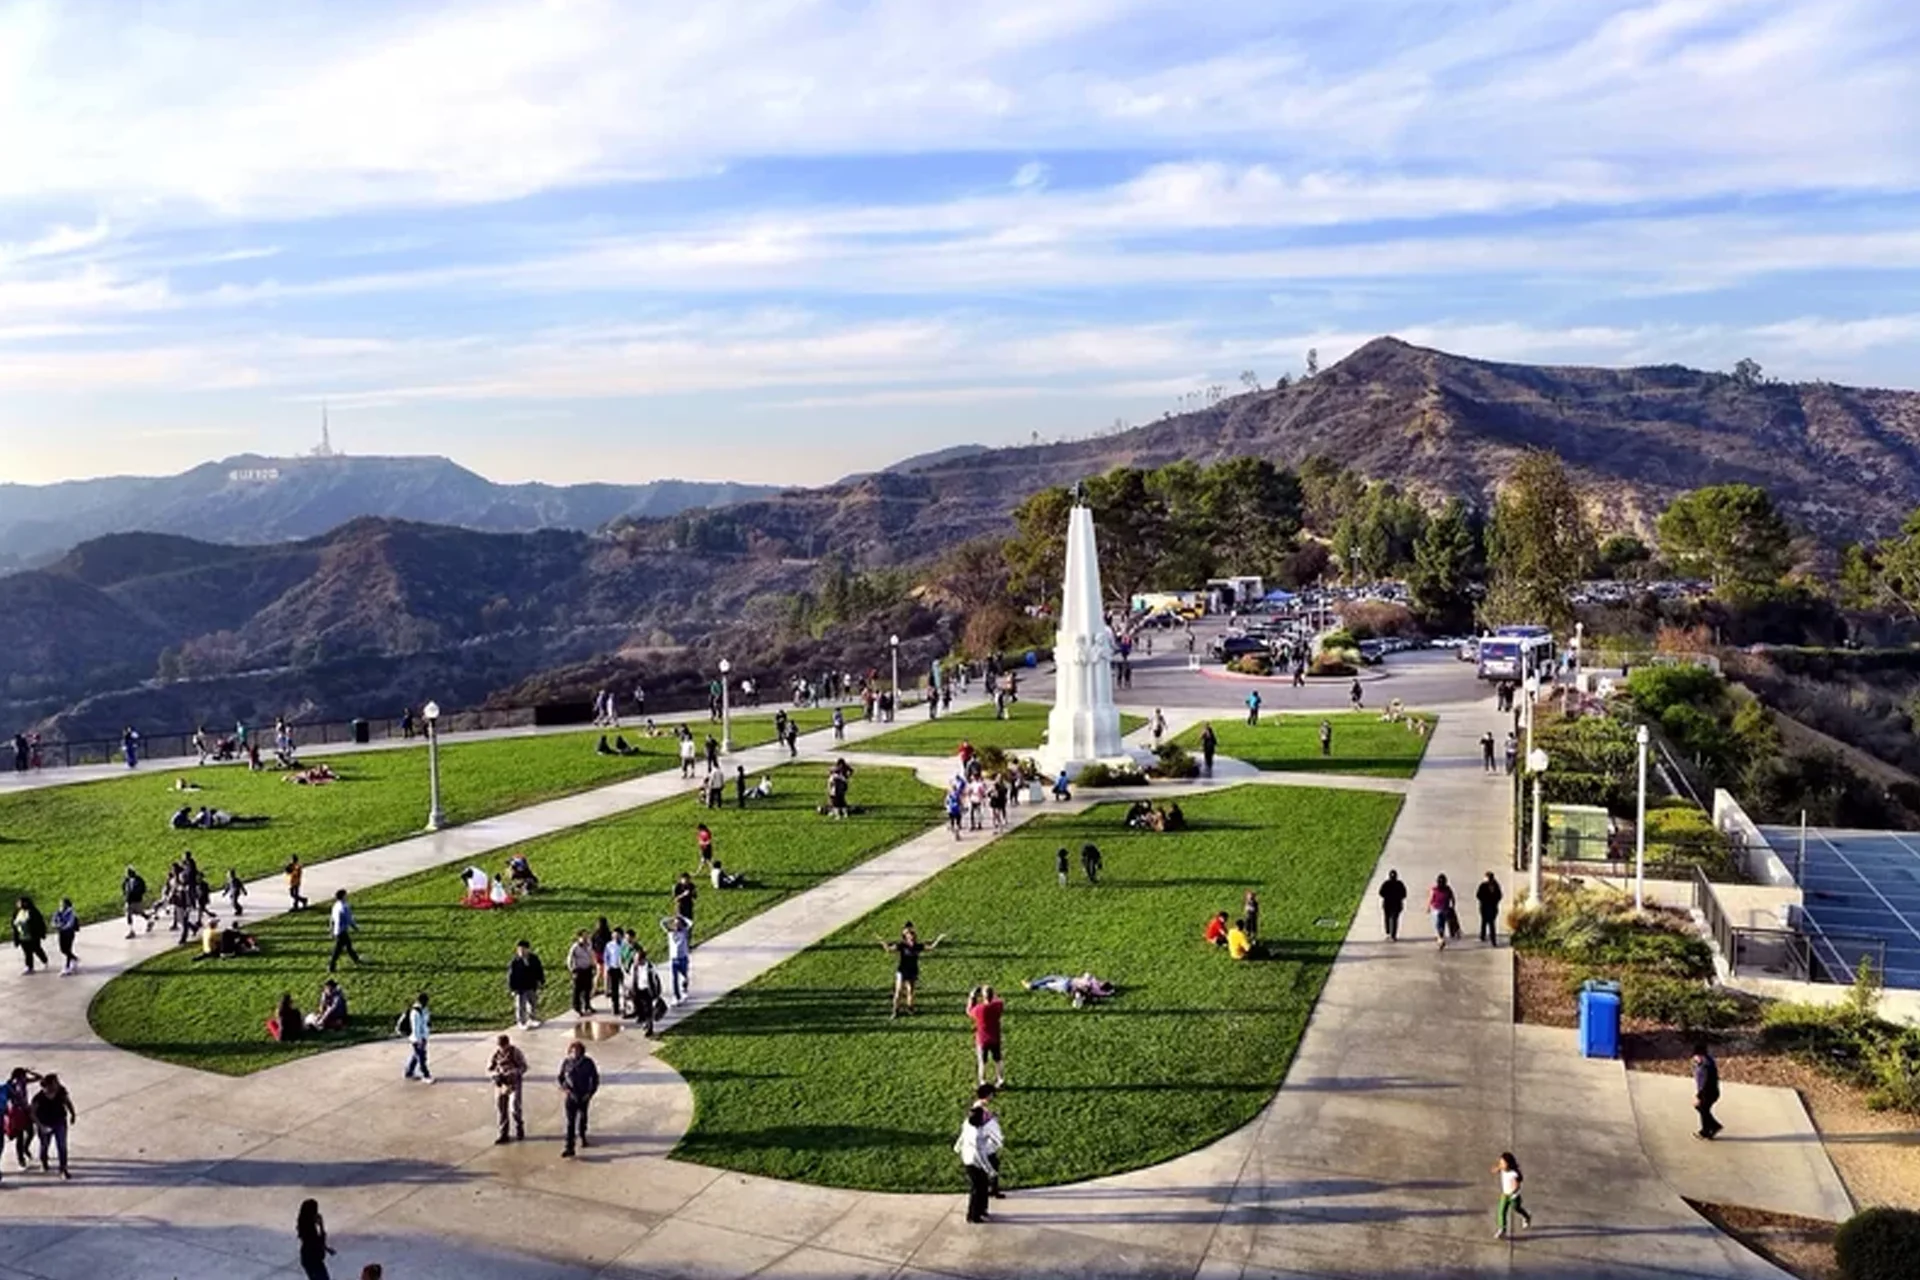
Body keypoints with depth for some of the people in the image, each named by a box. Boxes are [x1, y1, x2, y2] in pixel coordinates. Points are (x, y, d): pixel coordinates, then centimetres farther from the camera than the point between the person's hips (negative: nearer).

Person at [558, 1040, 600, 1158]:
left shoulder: (588, 1063, -10)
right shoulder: (566, 1062, -8)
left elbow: (595, 1078, 0)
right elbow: (561, 1078, 4)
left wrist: (591, 1092, -8)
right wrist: (564, 1089, -11)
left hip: (584, 1096, 1)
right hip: (571, 1096, -1)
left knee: (582, 1117, 19)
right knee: (570, 1121, -8)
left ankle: (581, 1136, 47)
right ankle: (569, 1147, -11)